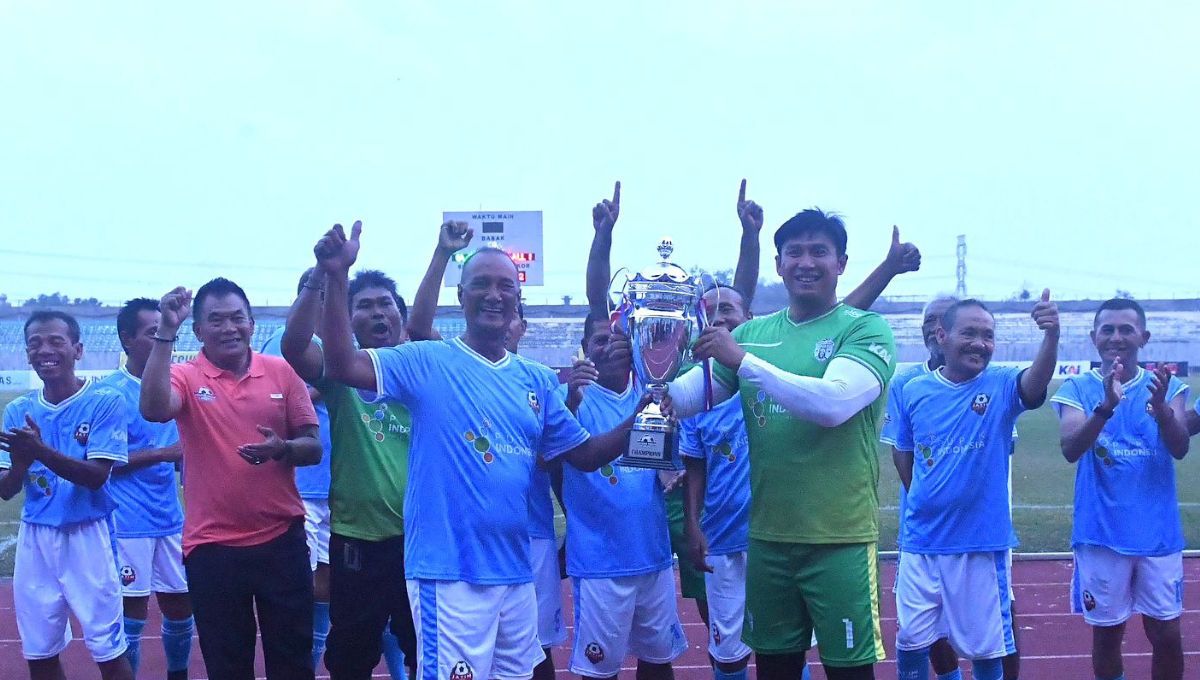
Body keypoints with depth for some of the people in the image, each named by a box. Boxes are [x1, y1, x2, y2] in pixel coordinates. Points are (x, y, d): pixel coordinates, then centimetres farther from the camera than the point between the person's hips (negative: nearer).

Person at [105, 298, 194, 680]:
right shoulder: (112, 392, -9)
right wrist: (164, 453, -18)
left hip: (171, 519, 6)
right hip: (130, 523, -6)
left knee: (180, 606, 12)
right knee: (133, 613, 0)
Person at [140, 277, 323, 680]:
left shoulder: (282, 372, 3)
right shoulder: (186, 377, -3)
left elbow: (312, 447, 3)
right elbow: (153, 409, -26)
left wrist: (282, 449, -19)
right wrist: (166, 333, -28)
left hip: (281, 539, 1)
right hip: (212, 546, -1)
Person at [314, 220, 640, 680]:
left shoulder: (537, 380, 10)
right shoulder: (427, 363, -6)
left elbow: (584, 455, 13)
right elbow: (341, 365, -18)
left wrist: (637, 423, -3)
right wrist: (336, 277, -28)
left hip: (516, 570, 6)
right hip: (449, 571, -6)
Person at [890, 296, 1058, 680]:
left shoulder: (1002, 387, -7)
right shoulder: (914, 392, -1)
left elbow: (1037, 382, -30)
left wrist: (1051, 336, -48)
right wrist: (927, 502, 6)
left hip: (982, 544, -2)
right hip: (920, 543, 2)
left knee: (986, 647, 11)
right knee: (911, 642, 11)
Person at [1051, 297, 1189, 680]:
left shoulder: (1168, 386, 2)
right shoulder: (1078, 388, -2)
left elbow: (1180, 448, -13)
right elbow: (1070, 450, -18)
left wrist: (1161, 408, -34)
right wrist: (1106, 406, -35)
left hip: (1158, 533, 1)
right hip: (1101, 533, -1)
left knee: (1166, 633, 5)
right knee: (1106, 631, 9)